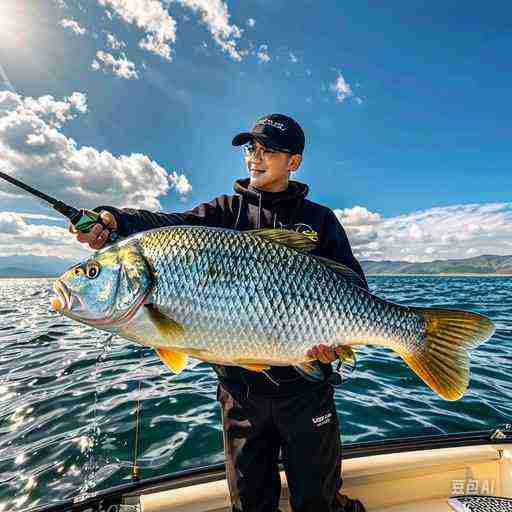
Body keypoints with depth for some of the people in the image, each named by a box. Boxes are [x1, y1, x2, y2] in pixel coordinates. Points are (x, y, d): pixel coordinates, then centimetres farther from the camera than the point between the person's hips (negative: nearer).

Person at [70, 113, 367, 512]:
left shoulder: (320, 219, 3)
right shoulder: (228, 210, 5)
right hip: (240, 383, 1)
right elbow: (178, 224, -12)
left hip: (304, 381, 0)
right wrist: (117, 220, -29)